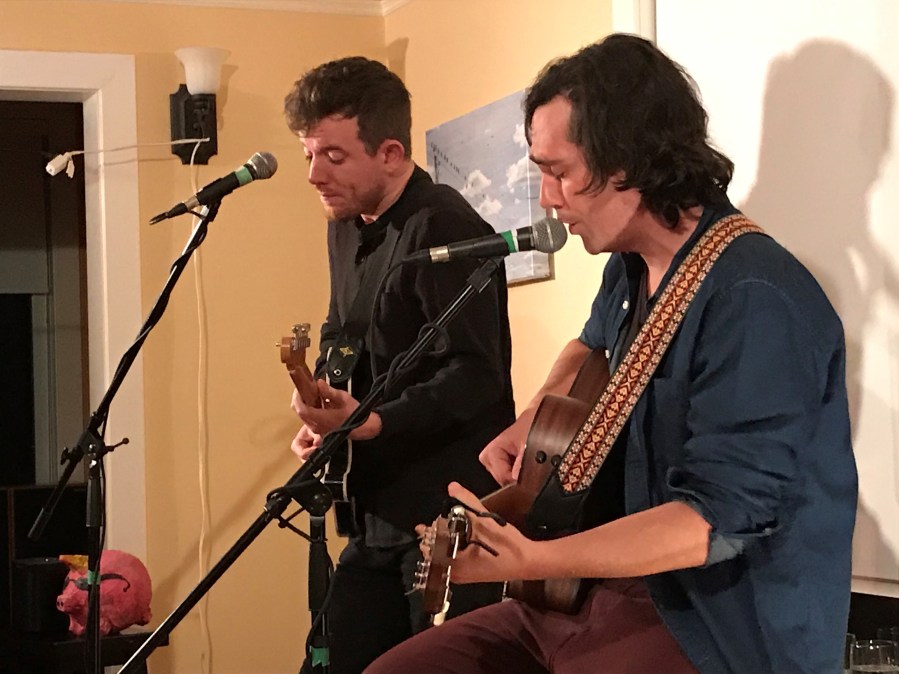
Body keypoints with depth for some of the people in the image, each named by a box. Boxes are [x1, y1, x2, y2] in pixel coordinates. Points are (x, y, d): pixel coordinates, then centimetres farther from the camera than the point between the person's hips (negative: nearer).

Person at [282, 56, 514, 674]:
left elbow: (477, 373, -24)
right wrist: (324, 418, 7)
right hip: (380, 512, 9)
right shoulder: (346, 226, 12)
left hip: (452, 512, -9)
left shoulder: (446, 230, -17)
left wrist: (371, 422, -32)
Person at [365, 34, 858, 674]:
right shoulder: (631, 269, 8)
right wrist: (533, 420, 12)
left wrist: (530, 561, -33)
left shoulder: (754, 300, -22)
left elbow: (717, 518, -27)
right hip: (613, 591, 9)